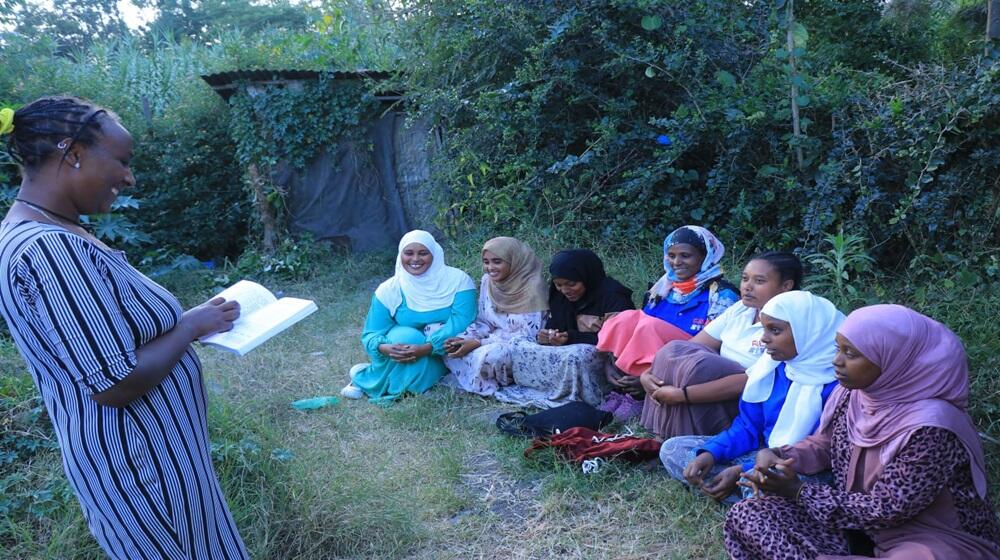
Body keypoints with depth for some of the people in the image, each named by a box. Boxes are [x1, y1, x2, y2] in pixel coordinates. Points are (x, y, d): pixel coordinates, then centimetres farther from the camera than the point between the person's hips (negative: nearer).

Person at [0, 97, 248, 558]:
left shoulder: (44, 233, 5)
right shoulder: (50, 249, -28)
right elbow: (116, 383, -28)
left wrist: (178, 319, 3)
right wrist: (191, 325, -16)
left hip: (139, 445, 10)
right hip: (139, 457, -10)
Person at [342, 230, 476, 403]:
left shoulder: (458, 280, -11)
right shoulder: (389, 289, -5)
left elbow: (461, 322, -21)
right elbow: (371, 334, -6)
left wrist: (426, 348, -35)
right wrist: (385, 348, -32)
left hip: (442, 356, 0)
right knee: (404, 336, -33)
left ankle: (367, 377, -4)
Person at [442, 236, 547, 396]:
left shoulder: (532, 287, -19)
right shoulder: (487, 281, 0)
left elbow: (528, 336, -21)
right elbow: (483, 322, 6)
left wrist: (479, 344, -23)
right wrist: (463, 339, -16)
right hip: (493, 343, 6)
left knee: (491, 355, -35)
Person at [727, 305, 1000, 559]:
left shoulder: (929, 428, -29)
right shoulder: (853, 393, -7)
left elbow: (885, 510, -22)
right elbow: (824, 443, 10)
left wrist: (799, 491, -19)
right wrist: (779, 456, -11)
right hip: (865, 526, 7)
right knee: (747, 516, -10)